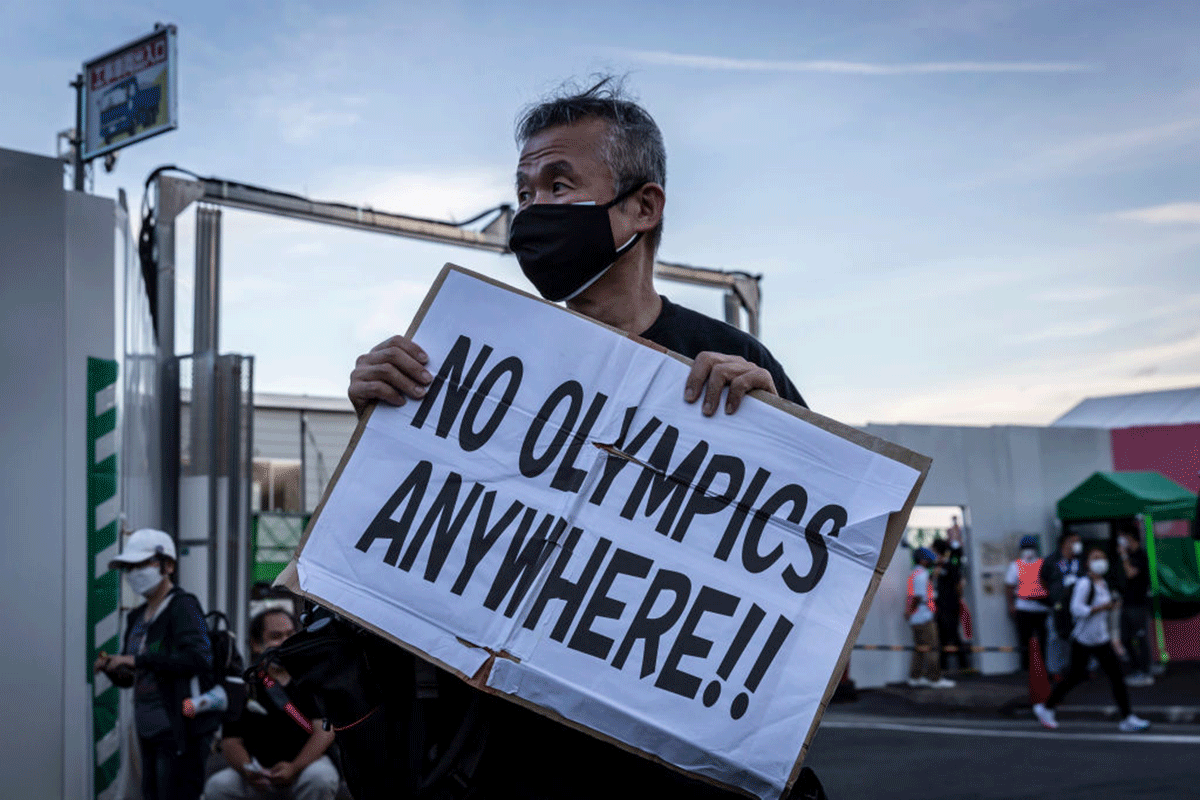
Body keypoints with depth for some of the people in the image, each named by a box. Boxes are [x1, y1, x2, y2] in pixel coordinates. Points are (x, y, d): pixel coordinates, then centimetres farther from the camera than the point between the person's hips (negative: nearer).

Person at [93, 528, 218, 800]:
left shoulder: (183, 606, -9)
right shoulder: (137, 617, 17)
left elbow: (198, 658, -23)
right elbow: (129, 677, 23)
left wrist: (138, 660, -23)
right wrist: (112, 668, 0)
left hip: (181, 731, -9)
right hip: (149, 732, 9)